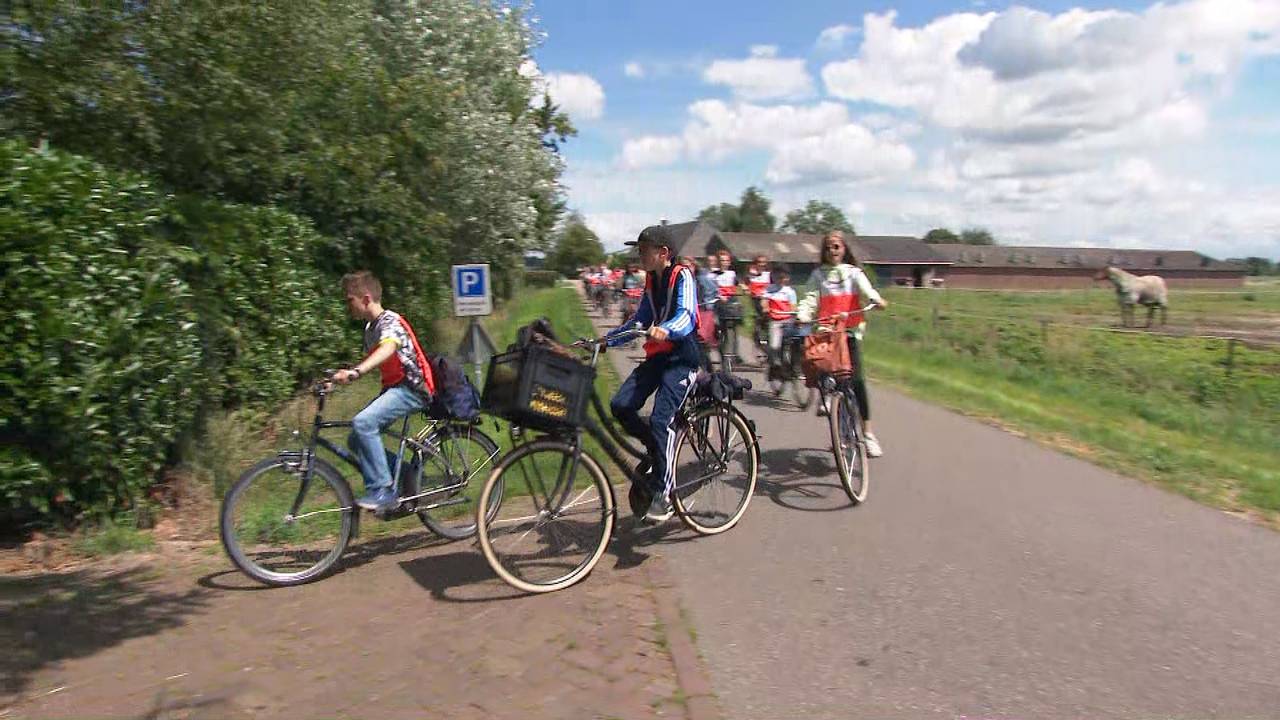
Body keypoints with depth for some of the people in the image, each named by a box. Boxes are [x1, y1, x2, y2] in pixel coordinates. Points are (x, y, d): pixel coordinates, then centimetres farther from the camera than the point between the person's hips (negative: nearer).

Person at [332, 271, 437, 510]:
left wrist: (354, 372, -49)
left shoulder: (390, 321, -14)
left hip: (412, 387, -10)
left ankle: (382, 491, -20)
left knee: (363, 423, -27)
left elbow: (387, 350, -34)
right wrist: (337, 378, 11)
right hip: (393, 387, 10)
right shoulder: (370, 327, 16)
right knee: (356, 440, 2)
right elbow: (372, 360, 22)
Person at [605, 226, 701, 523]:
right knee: (621, 405, -10)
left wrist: (666, 329, -46)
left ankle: (662, 492, -6)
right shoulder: (651, 280, 14)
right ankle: (659, 450, 12)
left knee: (660, 420, -19)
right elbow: (640, 320, 18)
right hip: (656, 357, 7)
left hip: (682, 359, -7)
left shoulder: (682, 276, -9)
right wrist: (606, 339, 8)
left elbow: (686, 315, -25)